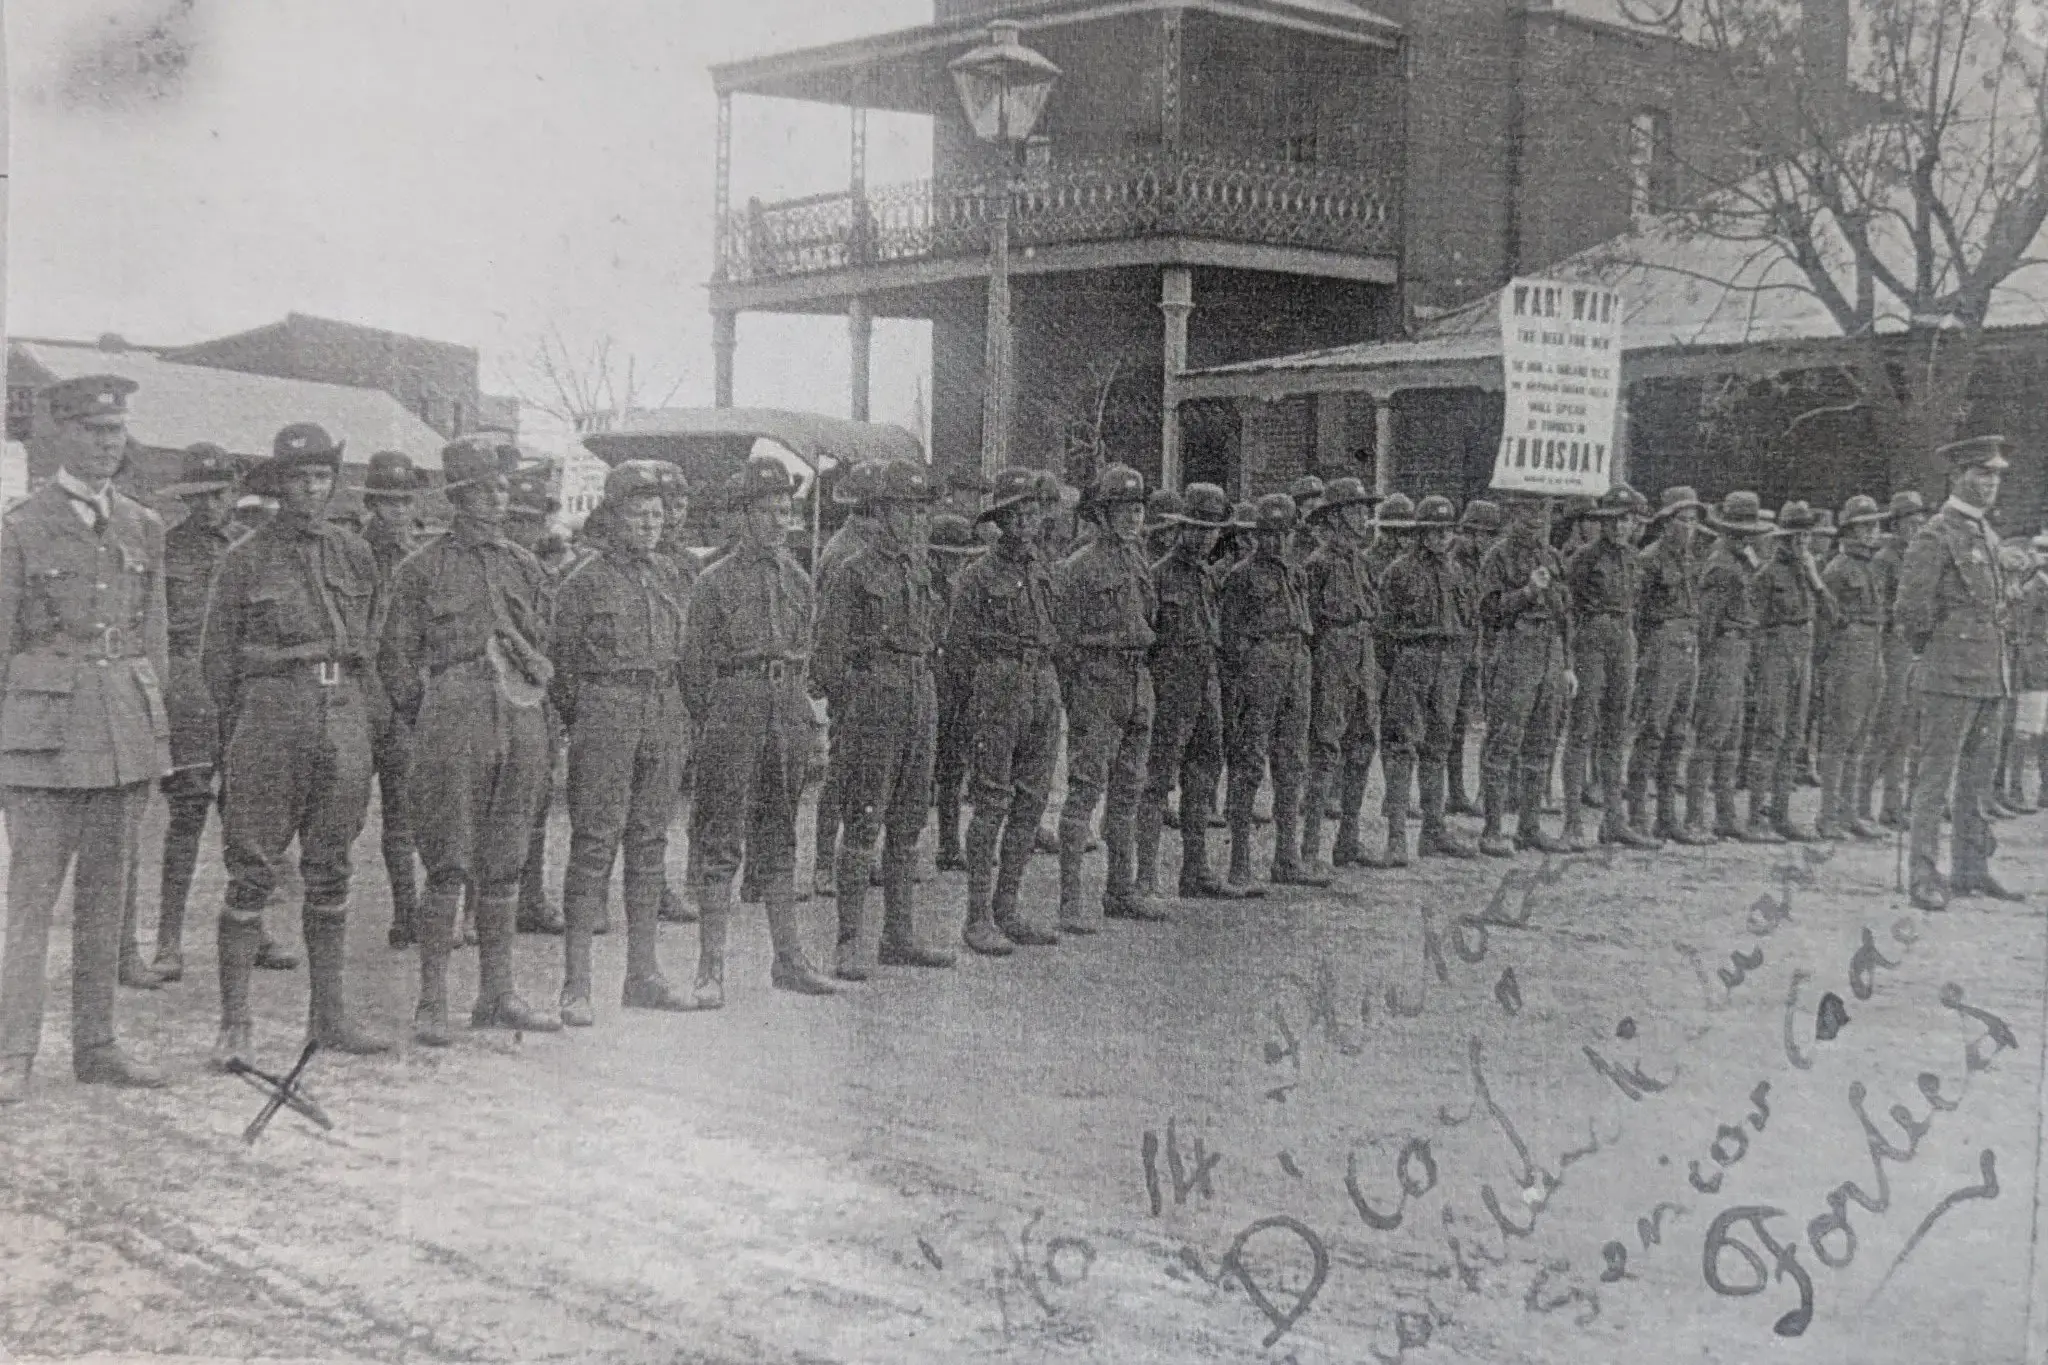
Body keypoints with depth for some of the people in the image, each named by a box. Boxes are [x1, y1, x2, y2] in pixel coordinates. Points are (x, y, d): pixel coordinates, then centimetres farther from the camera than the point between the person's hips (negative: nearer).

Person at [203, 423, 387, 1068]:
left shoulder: (355, 554, 12)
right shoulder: (245, 559, 0)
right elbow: (217, 655, 4)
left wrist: (358, 721, 12)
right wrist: (239, 734, 2)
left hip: (345, 714, 4)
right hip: (271, 707, -4)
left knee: (330, 869, 9)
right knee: (253, 870, -5)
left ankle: (328, 1015, 15)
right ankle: (235, 1023, -1)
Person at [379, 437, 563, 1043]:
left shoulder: (525, 567, 15)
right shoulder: (423, 568, 1)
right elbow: (395, 657, 3)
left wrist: (533, 695, 12)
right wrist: (428, 720, 1)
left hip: (521, 724, 5)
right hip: (452, 725, -5)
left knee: (504, 866, 9)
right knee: (448, 868, -6)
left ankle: (497, 993, 16)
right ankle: (432, 1002, -1)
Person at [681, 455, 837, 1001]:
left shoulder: (797, 578, 12)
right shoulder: (715, 581, -3)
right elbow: (696, 664, -2)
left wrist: (797, 709, 12)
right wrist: (710, 725, -3)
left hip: (788, 713, 5)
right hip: (733, 707, -5)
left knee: (779, 840, 13)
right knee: (720, 843, -4)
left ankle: (789, 958, 20)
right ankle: (711, 969, -1)